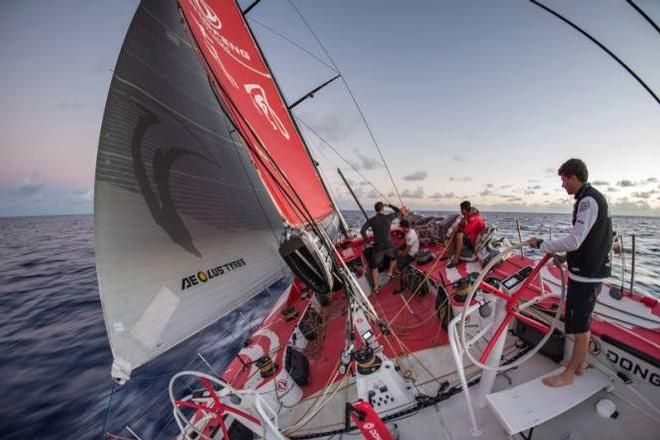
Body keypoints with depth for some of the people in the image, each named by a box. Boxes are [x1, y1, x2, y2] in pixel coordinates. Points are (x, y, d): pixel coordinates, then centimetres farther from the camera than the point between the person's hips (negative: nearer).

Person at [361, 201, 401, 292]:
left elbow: (362, 231, -13)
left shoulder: (371, 220, -4)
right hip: (388, 246, 0)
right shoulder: (389, 217, -4)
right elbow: (398, 211, 15)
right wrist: (389, 205, 23)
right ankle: (390, 271, 40)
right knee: (394, 256, 35)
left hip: (377, 247, 0)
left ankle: (376, 286, 10)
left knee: (374, 266, 15)